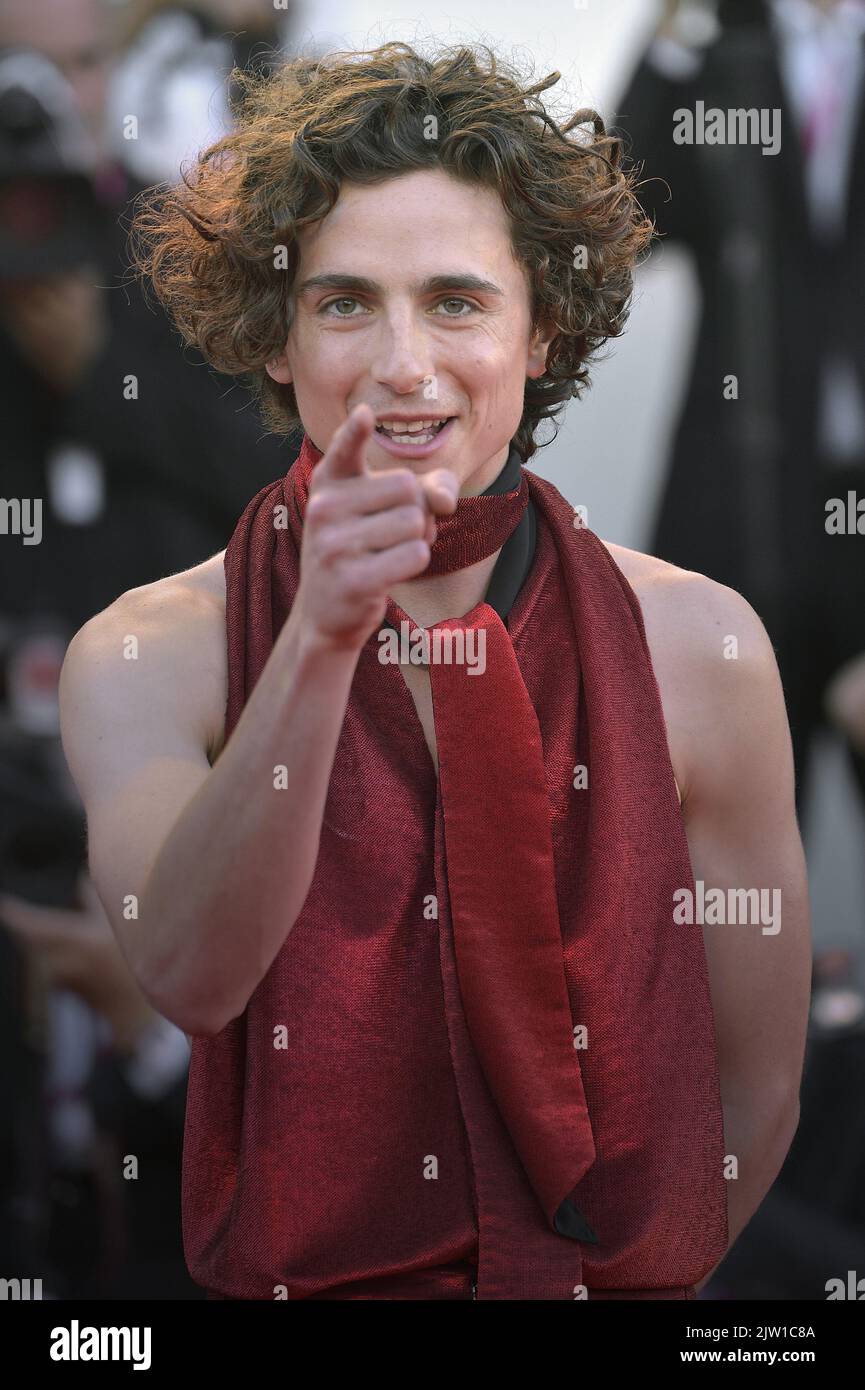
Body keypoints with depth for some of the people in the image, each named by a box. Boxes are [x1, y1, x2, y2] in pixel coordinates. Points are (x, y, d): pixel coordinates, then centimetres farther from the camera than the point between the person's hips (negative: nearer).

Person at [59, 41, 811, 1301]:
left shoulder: (698, 650, -1)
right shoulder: (145, 662, -2)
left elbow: (756, 1096, 5)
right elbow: (188, 979, -20)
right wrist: (320, 641, -29)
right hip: (280, 1285, -1)